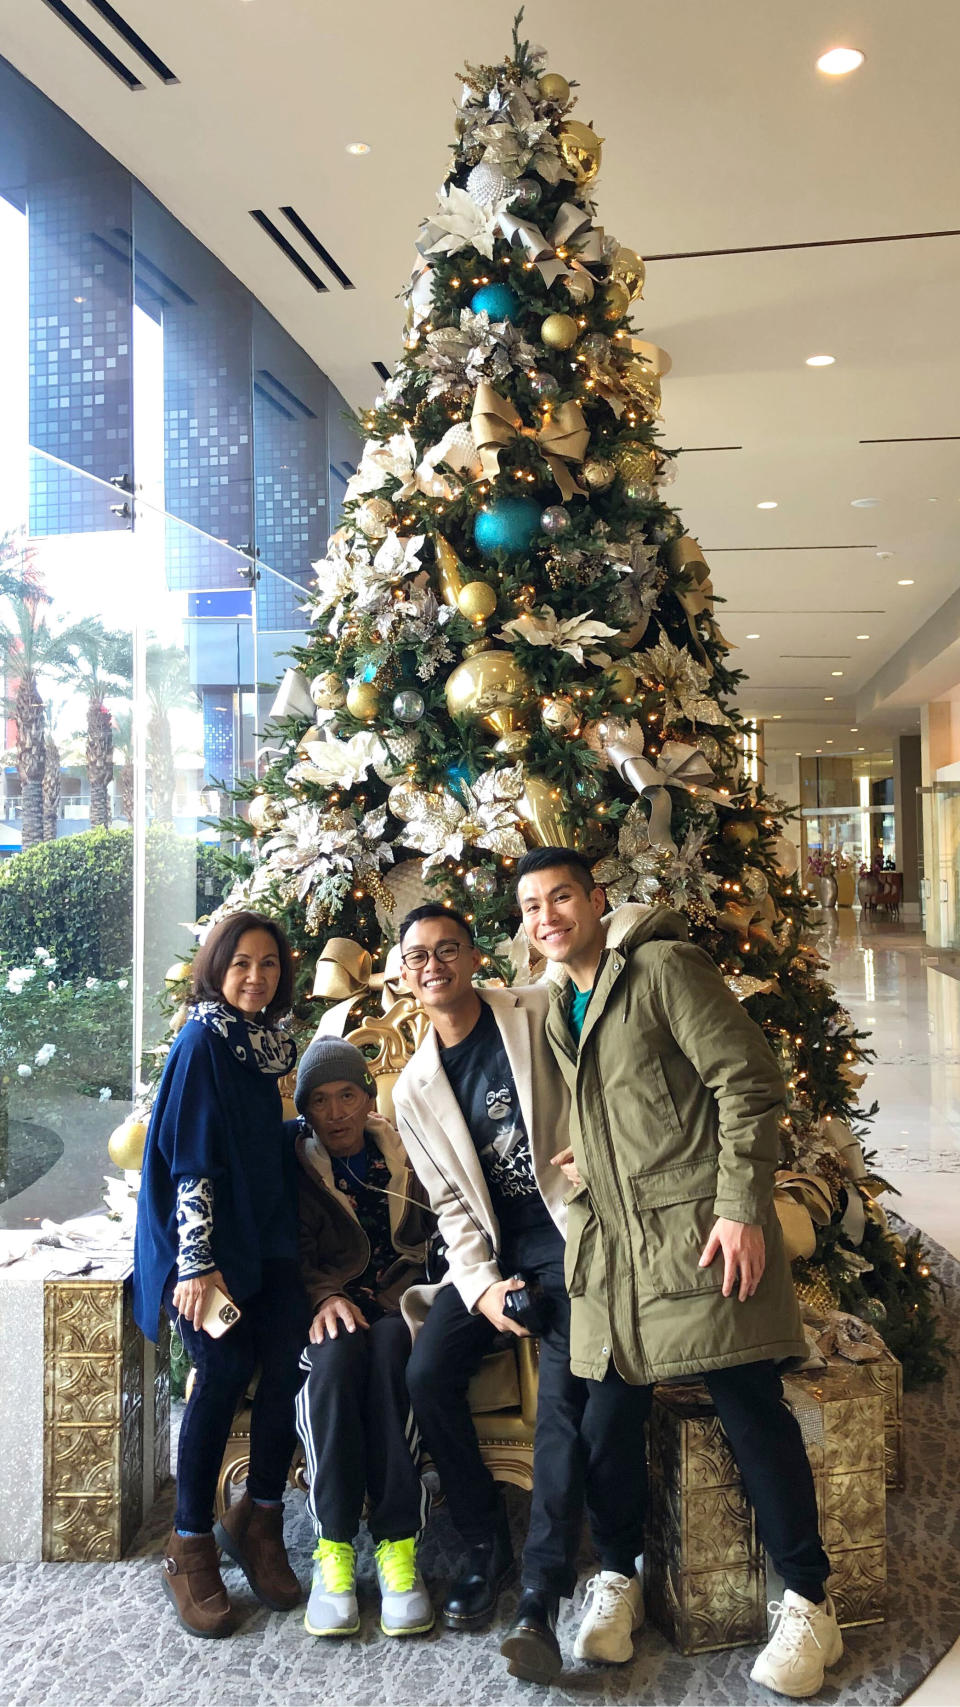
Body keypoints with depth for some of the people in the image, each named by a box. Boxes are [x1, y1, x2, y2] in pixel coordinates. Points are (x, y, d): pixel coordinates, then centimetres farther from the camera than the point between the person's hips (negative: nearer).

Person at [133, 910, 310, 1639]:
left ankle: (258, 1518, 7)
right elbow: (191, 1158, -14)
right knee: (226, 1370, -14)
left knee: (294, 1352, -11)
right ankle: (191, 1547, 5)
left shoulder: (265, 1042, 11)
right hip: (202, 1241, -6)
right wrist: (198, 1263, -17)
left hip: (259, 1236, 6)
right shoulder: (203, 1041, -9)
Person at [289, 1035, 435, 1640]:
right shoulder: (296, 1168, 8)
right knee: (337, 1352, -35)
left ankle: (398, 1543, -31)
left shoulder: (406, 1155, 11)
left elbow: (437, 1238, 4)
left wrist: (397, 1301, -13)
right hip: (326, 1309, 0)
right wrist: (325, 1295, -18)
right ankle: (334, 1547, -29)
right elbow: (291, 1257, -1)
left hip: (398, 1304, 0)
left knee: (388, 1346, -34)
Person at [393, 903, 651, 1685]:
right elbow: (453, 1203, 6)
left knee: (567, 1391, -21)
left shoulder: (539, 1013, -6)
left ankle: (540, 1593, -11)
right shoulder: (416, 1089, 7)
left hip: (571, 1231, -4)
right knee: (428, 1372, -11)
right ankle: (488, 1544, 8)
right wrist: (480, 1284, -8)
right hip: (494, 1247, 5)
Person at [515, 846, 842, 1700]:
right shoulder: (559, 1007, 15)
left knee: (751, 1406, -3)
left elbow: (748, 1083, -13)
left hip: (695, 1229, -7)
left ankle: (808, 1604, 12)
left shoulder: (664, 969, -8)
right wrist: (583, 1160, 9)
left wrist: (742, 1209, -17)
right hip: (611, 1243, 7)